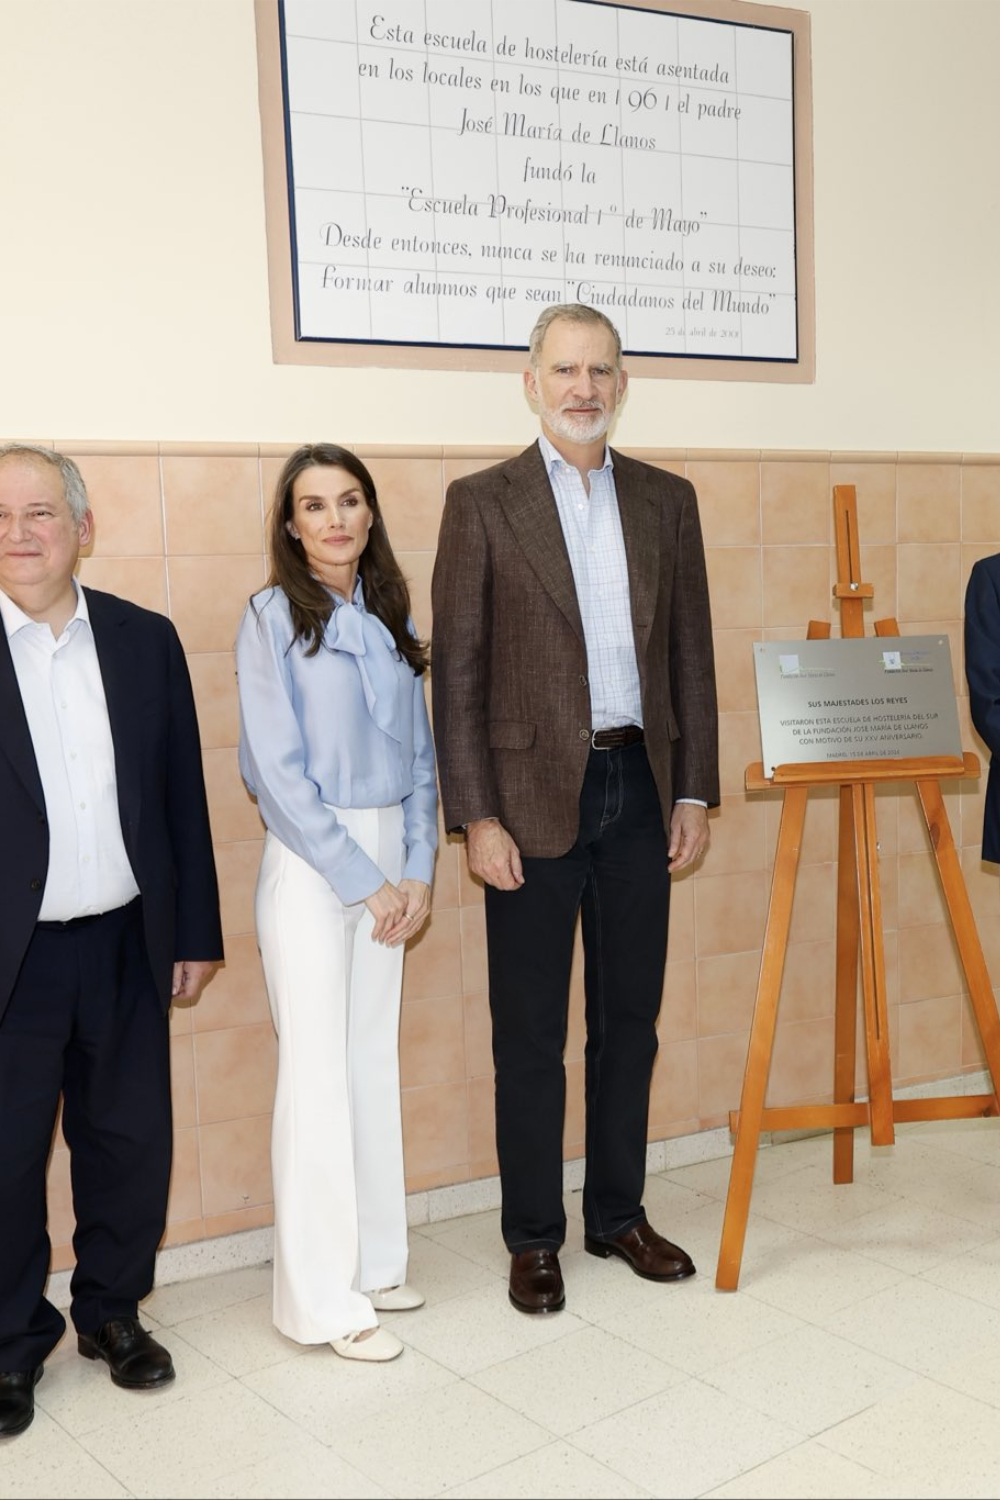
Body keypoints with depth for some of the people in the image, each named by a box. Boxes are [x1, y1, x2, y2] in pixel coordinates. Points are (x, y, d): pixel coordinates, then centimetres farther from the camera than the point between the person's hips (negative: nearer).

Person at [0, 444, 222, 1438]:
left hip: (125, 947, 3)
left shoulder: (146, 640, 3)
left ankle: (111, 1310, 36)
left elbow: (182, 795, 7)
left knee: (130, 1144, 14)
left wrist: (196, 930, 7)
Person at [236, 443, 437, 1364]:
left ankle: (371, 1261, 24)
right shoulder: (273, 618, -6)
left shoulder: (390, 617, 10)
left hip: (389, 861, 6)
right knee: (319, 1071, -3)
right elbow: (276, 771, -12)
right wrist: (362, 878, -13)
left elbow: (420, 754, 11)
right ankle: (323, 1298, 7)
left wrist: (417, 871, 1)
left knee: (376, 1061, 11)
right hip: (310, 862, -5)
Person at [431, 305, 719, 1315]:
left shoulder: (667, 500, 9)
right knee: (530, 1033, 6)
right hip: (535, 796, -3)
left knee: (629, 1019, 13)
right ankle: (533, 1237, 21)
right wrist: (476, 817, -11)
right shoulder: (481, 503, -2)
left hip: (639, 791, 4)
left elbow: (690, 653, 10)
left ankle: (618, 1213, 29)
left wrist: (694, 792, 5)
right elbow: (457, 669, -5)